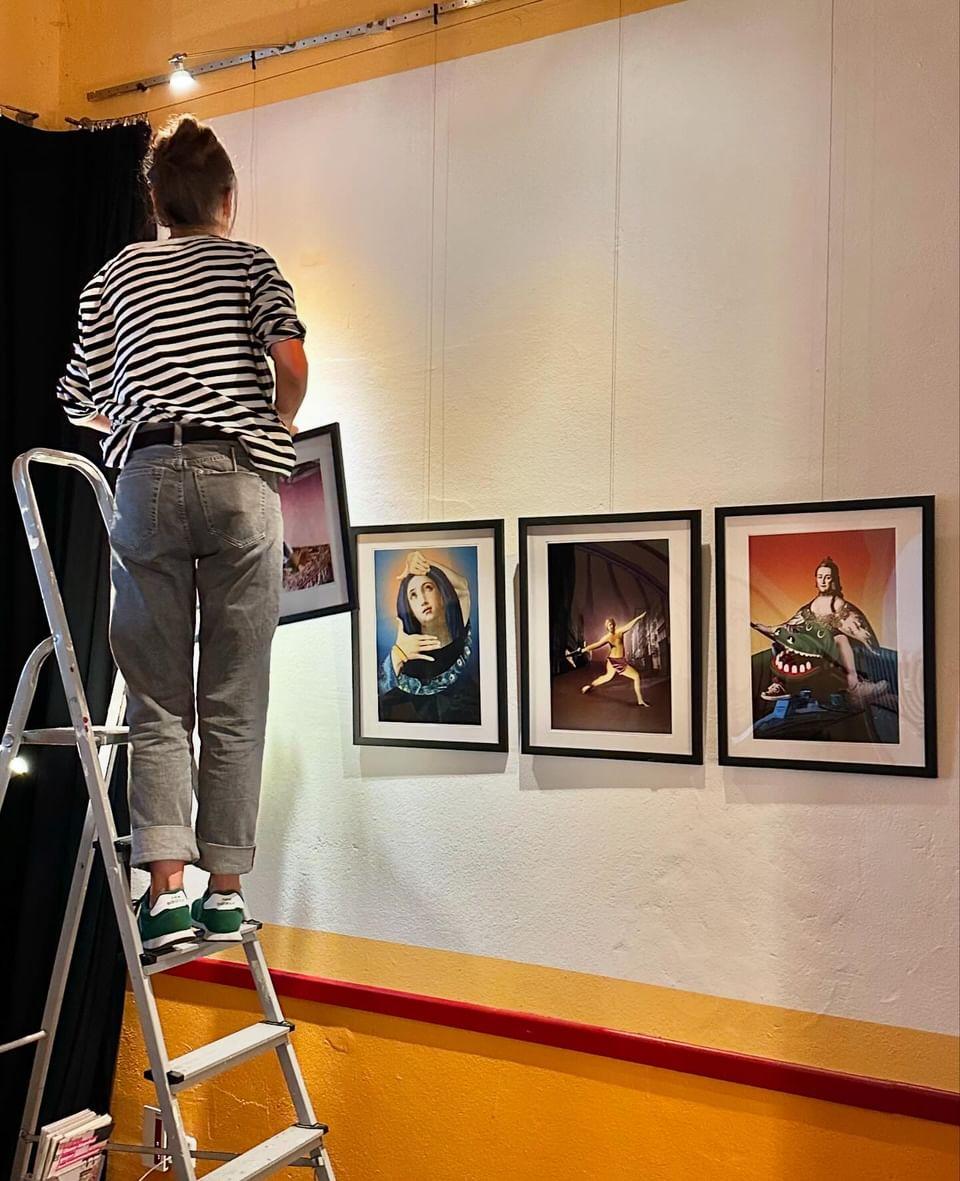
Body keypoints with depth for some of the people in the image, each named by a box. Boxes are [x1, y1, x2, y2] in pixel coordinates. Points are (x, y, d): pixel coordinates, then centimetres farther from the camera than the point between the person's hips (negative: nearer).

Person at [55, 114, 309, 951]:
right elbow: (291, 360, -7)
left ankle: (166, 888, -6)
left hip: (148, 477, 1)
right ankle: (225, 892, 5)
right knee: (233, 703, 3)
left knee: (157, 701, 3)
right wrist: (281, 425, 12)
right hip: (240, 479, -1)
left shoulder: (116, 275, 17)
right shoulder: (251, 262, 12)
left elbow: (81, 403, 15)